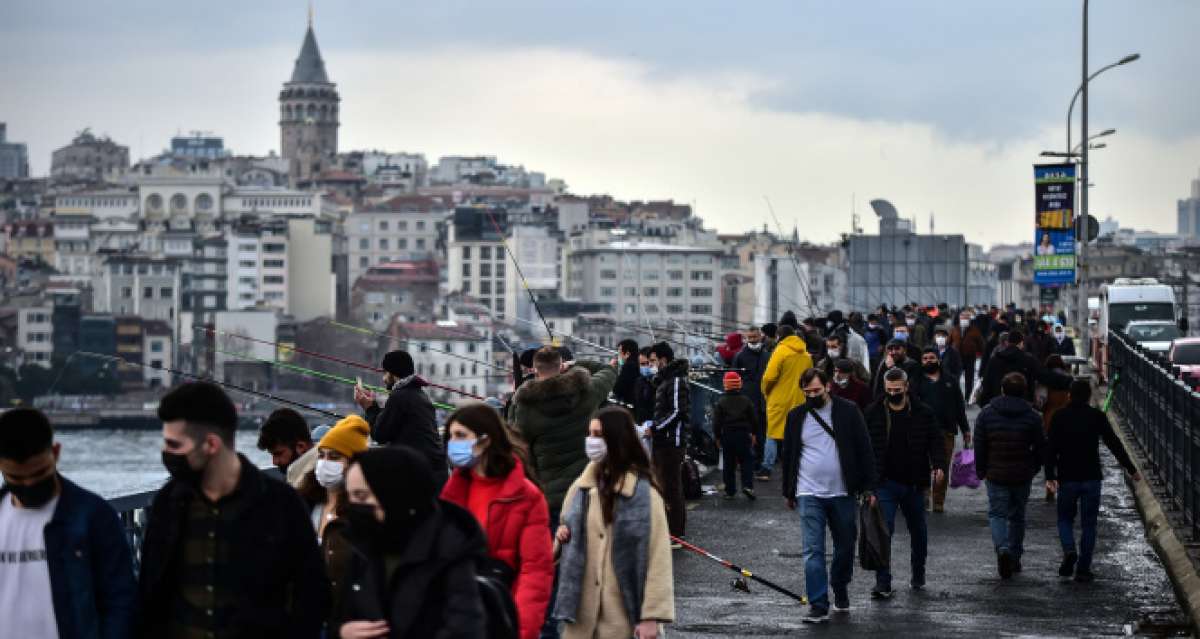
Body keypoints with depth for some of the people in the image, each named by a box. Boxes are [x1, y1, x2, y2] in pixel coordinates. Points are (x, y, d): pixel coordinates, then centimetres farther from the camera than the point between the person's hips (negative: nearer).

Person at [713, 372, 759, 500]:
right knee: (747, 461, 6)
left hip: (727, 435, 0)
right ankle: (747, 485, -11)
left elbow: (716, 422, -3)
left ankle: (730, 491, 9)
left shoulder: (721, 403, -4)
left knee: (728, 464, 7)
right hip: (744, 435, 0)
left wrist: (717, 437, 7)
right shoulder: (746, 401, 0)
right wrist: (753, 433, 16)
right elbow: (754, 419, 5)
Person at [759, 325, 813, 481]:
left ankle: (766, 471, -1)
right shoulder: (806, 355, 6)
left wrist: (766, 391, 2)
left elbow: (769, 376, -15)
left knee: (772, 435, 3)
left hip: (779, 399, -4)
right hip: (799, 401, 4)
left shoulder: (780, 351, -11)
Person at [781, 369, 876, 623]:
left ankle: (840, 590, 36)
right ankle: (818, 606, -10)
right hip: (809, 494, 0)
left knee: (845, 547, 13)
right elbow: (788, 455, 13)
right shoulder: (796, 416, 5)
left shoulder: (848, 412, -1)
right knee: (813, 551, -9)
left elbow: (864, 450, 1)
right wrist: (788, 492, 15)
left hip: (842, 492, 0)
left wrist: (868, 487, -3)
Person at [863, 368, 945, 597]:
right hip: (884, 483, -2)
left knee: (918, 530, 16)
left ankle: (918, 575, 36)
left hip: (914, 483, 2)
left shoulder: (923, 413, 0)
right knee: (883, 530, -11)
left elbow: (935, 441, 0)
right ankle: (883, 583, -11)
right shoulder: (873, 413, 0)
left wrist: (939, 465, -17)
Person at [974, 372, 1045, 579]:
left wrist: (981, 471, 9)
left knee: (997, 513, 3)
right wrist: (1033, 469, 15)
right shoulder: (1032, 416, -3)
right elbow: (1040, 447, 0)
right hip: (1022, 475, 1)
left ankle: (1002, 548, -23)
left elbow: (979, 446, -1)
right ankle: (1015, 558, 23)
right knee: (1017, 515, 16)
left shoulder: (986, 414, -4)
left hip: (996, 474, -1)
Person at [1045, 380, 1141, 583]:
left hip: (1066, 479, 0)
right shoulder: (1097, 416, 0)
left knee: (1065, 519, 16)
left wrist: (1049, 476, -13)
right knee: (1088, 524, 7)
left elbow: (1051, 448, -8)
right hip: (1091, 478, 0)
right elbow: (1114, 444, 2)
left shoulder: (1060, 417, 0)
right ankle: (1083, 570, 4)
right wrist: (1131, 470, 10)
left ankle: (1069, 551, -11)